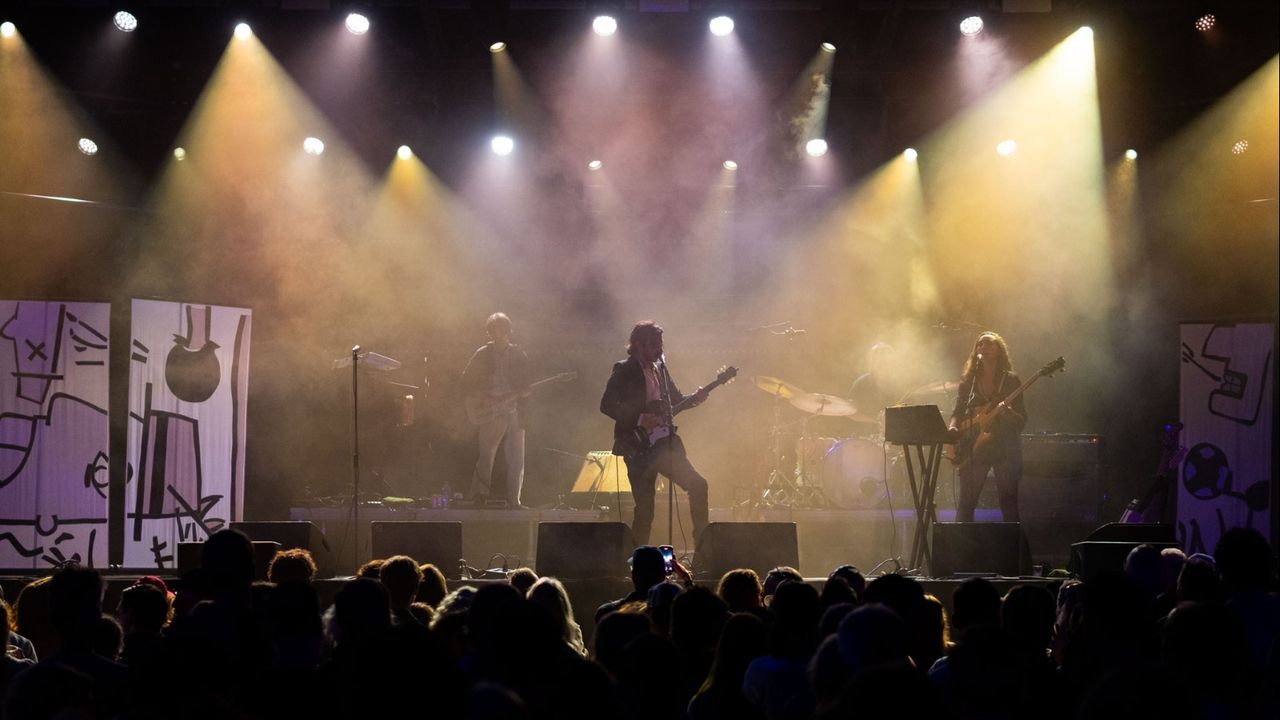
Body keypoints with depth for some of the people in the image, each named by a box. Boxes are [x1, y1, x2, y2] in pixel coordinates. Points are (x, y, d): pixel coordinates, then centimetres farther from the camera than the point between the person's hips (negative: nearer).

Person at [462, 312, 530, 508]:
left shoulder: (518, 354, 10)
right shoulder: (483, 354, 2)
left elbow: (527, 383, 14)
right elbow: (467, 383, 4)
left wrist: (522, 391, -7)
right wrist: (483, 396, -10)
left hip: (514, 412, 3)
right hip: (490, 414, -3)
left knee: (517, 460, -2)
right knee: (486, 457, -7)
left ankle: (513, 500, 4)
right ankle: (478, 498, 0)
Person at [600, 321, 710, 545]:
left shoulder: (659, 367, 13)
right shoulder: (624, 371, -7)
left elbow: (675, 399, 21)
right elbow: (607, 405, -14)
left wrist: (694, 399, 0)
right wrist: (639, 419, -22)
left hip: (664, 442, 6)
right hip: (639, 447, -6)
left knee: (698, 485, -3)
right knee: (645, 508, -5)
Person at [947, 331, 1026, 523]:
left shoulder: (1010, 381, 3)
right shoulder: (968, 381, 9)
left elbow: (1022, 419, 0)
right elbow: (958, 412, 12)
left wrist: (1007, 412, -21)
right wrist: (953, 428, -9)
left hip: (1004, 447, -2)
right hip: (974, 447, 2)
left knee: (1009, 504, -3)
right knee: (965, 504, -2)